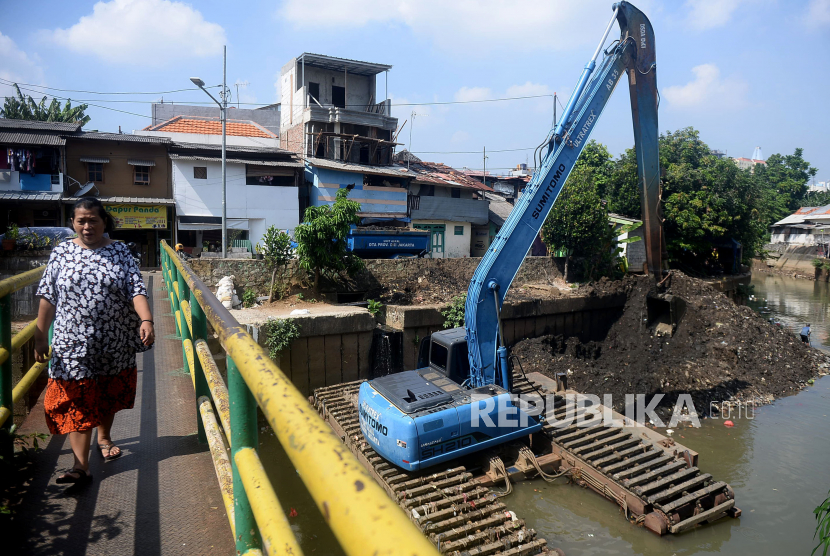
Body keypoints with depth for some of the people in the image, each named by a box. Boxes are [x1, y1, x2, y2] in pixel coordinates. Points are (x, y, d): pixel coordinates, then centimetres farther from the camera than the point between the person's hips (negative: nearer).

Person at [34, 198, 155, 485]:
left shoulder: (120, 252, -1)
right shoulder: (61, 252, 2)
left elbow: (136, 289, -10)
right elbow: (48, 297, 4)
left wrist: (146, 320, -26)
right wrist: (40, 336, 3)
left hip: (115, 344, 1)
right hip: (74, 343, 0)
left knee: (109, 396, 17)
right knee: (76, 402, -3)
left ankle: (104, 438, 41)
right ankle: (81, 464, -1)